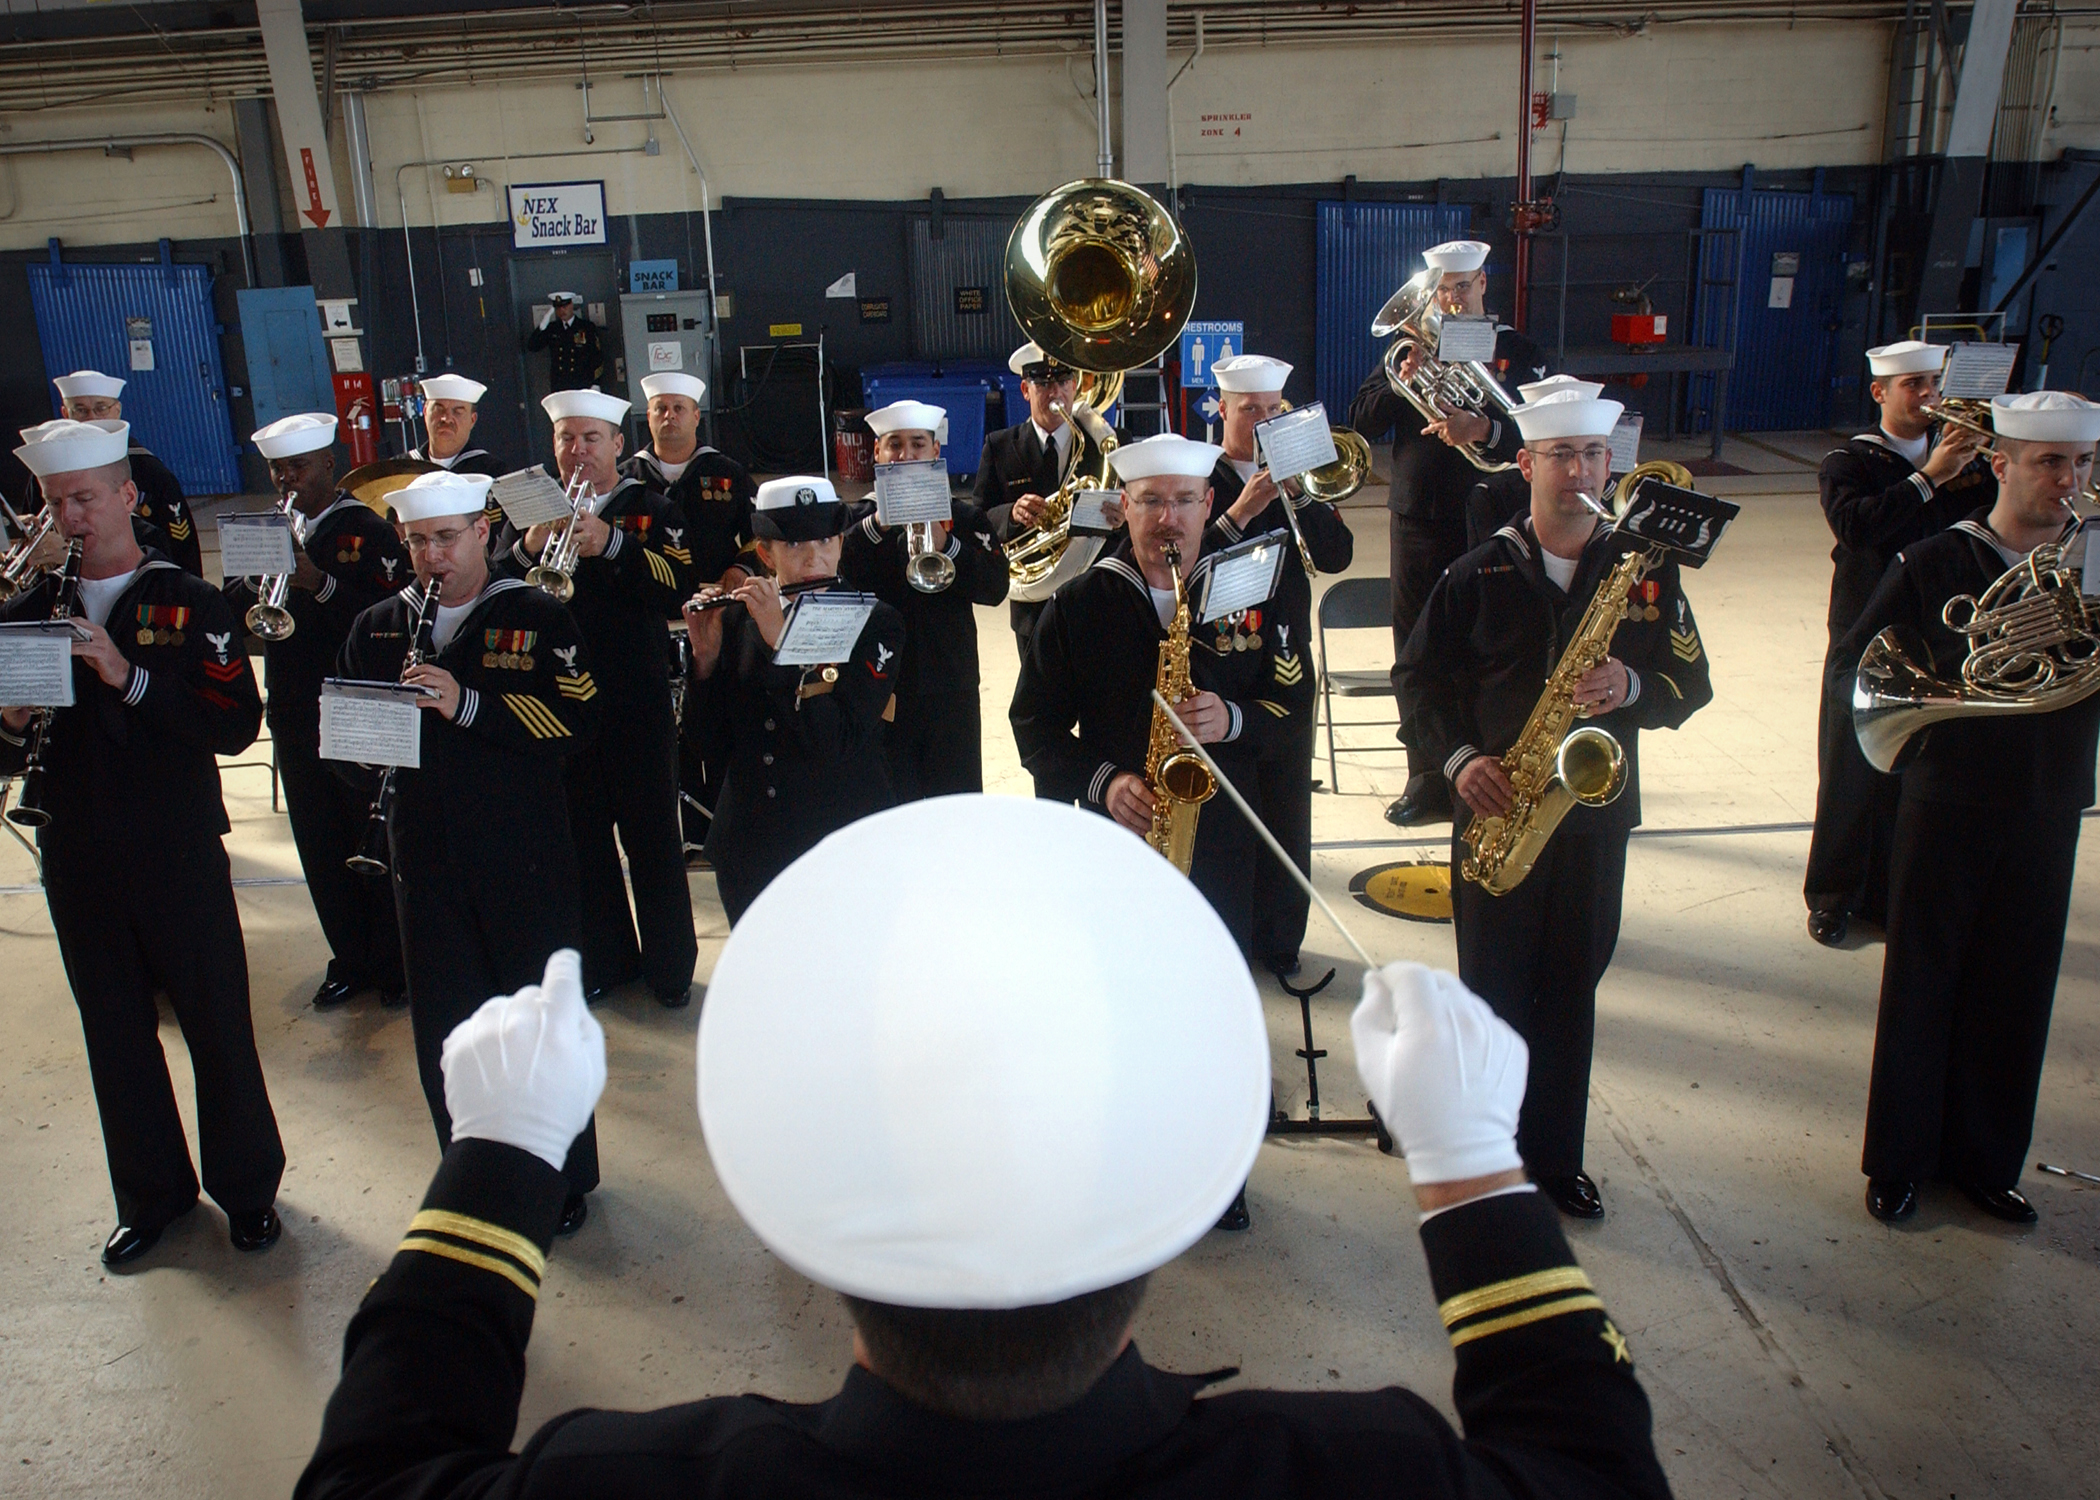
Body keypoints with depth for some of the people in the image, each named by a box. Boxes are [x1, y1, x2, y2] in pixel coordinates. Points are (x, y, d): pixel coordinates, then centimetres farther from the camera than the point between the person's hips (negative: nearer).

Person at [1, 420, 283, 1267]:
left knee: (217, 1024, 4)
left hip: (179, 855, -4)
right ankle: (153, 1195, 29)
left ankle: (246, 1188, 21)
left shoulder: (190, 605, -3)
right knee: (115, 1035, 13)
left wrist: (130, 677, -24)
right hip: (78, 862, 4)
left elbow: (238, 725, -15)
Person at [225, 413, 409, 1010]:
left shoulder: (369, 531, -7)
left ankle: (396, 962, 16)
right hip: (295, 716, 6)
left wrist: (320, 582, -28)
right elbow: (231, 613, 5)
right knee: (319, 846, 12)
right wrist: (256, 577, -15)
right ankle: (350, 960, 24)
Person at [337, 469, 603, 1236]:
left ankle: (563, 1177, 25)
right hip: (424, 863, 4)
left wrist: (467, 704, -23)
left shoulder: (537, 618, -3)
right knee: (443, 1030, 10)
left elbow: (577, 716, -15)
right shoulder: (376, 628, 10)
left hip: (526, 861, -3)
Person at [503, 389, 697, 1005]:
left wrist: (611, 544, -27)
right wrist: (528, 547, -19)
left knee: (652, 838, 4)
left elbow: (680, 589, -17)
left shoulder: (649, 509, -2)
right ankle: (603, 960, 26)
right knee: (582, 837, 12)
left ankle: (670, 965, 17)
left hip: (638, 705, -3)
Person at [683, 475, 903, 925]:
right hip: (748, 851, 3)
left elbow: (839, 742, -22)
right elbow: (714, 745, 2)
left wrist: (779, 639, -25)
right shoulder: (737, 619, 1)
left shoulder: (875, 622, -9)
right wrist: (706, 658, -12)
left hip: (844, 851, -3)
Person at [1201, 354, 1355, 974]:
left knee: (1286, 807, 8)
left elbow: (1337, 555, -2)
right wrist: (1239, 512, -23)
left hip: (1286, 662, 3)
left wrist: (1296, 492, -13)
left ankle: (1278, 939, 20)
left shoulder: (1299, 475, 10)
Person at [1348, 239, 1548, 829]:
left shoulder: (1518, 353, 3)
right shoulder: (1414, 346, 10)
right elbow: (1361, 419, 2)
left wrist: (1484, 429, -27)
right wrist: (1402, 384, -15)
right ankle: (1427, 779, 17)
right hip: (1418, 521, 3)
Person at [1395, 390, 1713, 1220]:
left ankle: (1555, 1152, 27)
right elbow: (1418, 674, 1)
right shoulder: (1481, 572, -2)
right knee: (1492, 986, 6)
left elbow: (1691, 682, 4)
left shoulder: (1645, 567, 3)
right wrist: (1459, 756, -13)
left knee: (1571, 987, 11)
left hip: (1596, 808, 2)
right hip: (1496, 806, -2)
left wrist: (1630, 687, -18)